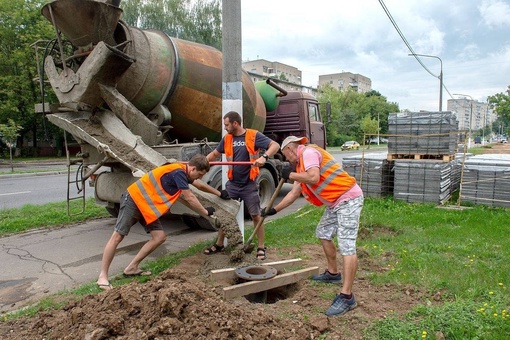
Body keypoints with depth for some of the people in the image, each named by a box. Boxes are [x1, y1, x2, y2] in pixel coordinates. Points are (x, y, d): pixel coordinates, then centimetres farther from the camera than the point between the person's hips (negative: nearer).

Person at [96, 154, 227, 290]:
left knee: (160, 237, 1)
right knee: (117, 236, -6)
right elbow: (189, 198, -17)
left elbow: (200, 185, 26)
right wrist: (205, 212, -4)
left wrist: (219, 193, 34)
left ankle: (131, 268, 10)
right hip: (133, 199, -10)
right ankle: (102, 276, 3)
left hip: (147, 205, 10)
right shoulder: (178, 172, -22)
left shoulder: (182, 171, 8)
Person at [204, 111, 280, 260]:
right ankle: (219, 244, 28)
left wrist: (264, 157, -33)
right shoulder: (226, 139, 4)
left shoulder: (253, 135, -10)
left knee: (256, 216, 3)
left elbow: (275, 145, -15)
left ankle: (261, 248, 17)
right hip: (232, 184, 4)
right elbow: (214, 154, 17)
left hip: (249, 185, -4)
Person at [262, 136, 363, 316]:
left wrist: (291, 175, -12)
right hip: (335, 202, 11)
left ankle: (347, 297, -13)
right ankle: (333, 273, 37)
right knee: (323, 233, 22)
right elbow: (294, 193, 21)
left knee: (346, 245, -14)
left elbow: (314, 178, -27)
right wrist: (274, 210, 22)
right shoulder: (301, 165, 18)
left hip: (348, 199, -11)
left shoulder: (308, 152, -11)